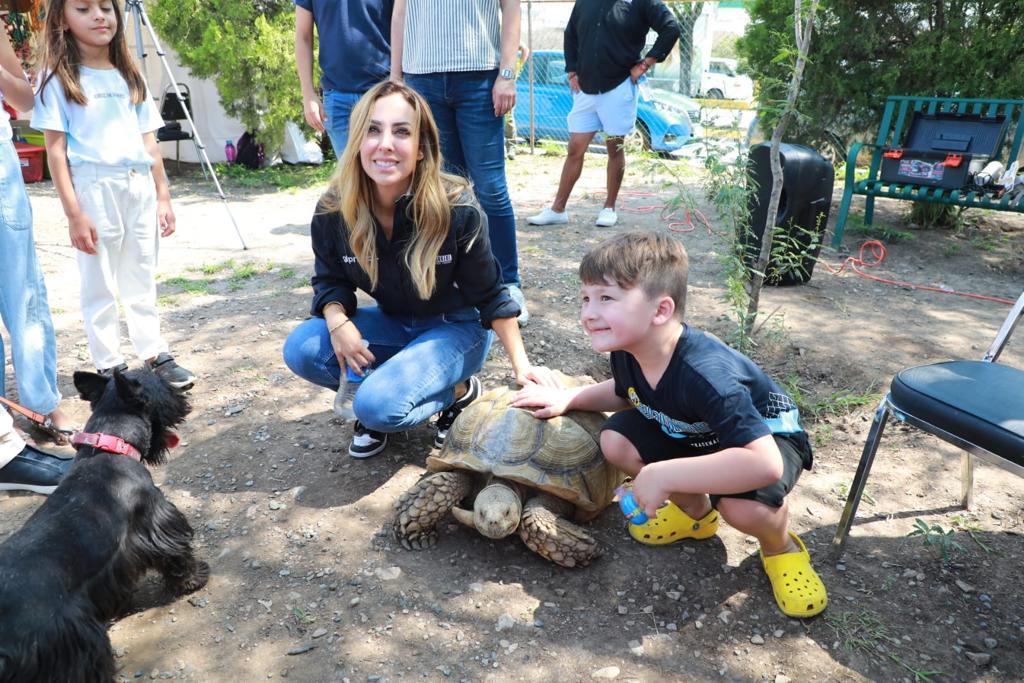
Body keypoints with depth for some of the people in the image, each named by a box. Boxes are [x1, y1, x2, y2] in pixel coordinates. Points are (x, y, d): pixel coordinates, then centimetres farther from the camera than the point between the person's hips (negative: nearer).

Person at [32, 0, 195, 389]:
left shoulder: (130, 76, 13)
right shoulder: (58, 79, -2)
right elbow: (55, 150, -6)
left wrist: (162, 195, 8)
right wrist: (73, 213, -12)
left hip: (139, 187, 5)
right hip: (94, 188, -4)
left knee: (141, 282, 11)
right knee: (99, 286, 3)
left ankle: (155, 356, 18)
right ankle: (109, 368, 12)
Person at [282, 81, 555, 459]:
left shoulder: (457, 209, -25)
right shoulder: (333, 211, -15)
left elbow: (490, 295, -14)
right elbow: (331, 281, -1)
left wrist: (521, 364, -14)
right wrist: (338, 320, -24)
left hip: (456, 328, -4)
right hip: (393, 324, 5)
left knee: (379, 406, -28)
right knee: (302, 348, -20)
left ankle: (458, 391, 2)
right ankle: (382, 390, 4)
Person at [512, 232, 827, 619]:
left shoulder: (705, 375, -42)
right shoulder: (627, 351, -18)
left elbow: (765, 463, -49)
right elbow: (625, 393, 8)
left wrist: (663, 475, -46)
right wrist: (568, 398, -8)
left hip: (766, 436, -7)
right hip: (692, 433, 7)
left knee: (741, 504, -36)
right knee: (616, 441, -12)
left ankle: (780, 547, 3)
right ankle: (696, 512, 12)